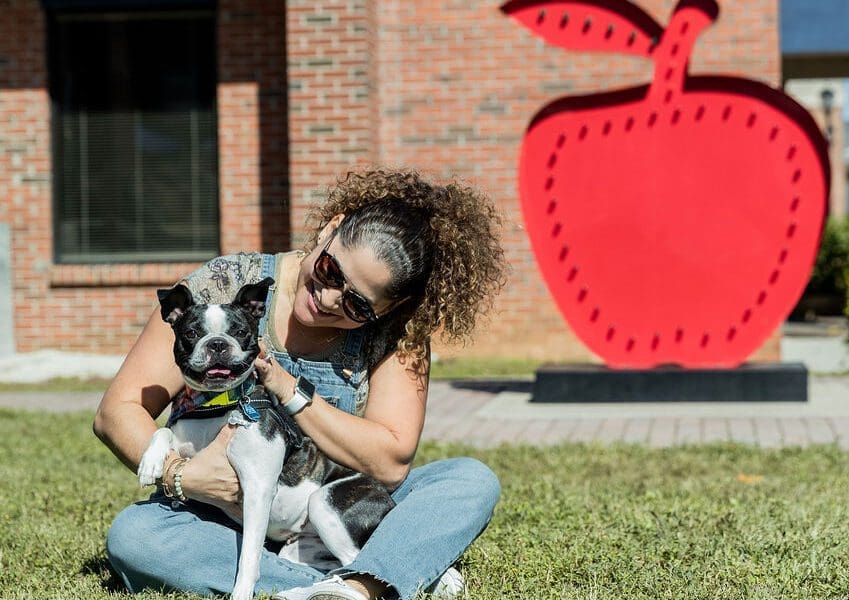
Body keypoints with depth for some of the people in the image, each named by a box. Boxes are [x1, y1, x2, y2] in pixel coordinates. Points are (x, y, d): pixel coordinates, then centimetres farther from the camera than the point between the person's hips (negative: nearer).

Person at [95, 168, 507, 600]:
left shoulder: (397, 331, -9)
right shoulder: (226, 286, -13)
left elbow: (391, 464, -17)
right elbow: (117, 412, -12)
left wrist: (286, 388, -25)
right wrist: (180, 475, -31)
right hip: (229, 521, 0)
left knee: (473, 481, -19)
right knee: (131, 535, -32)